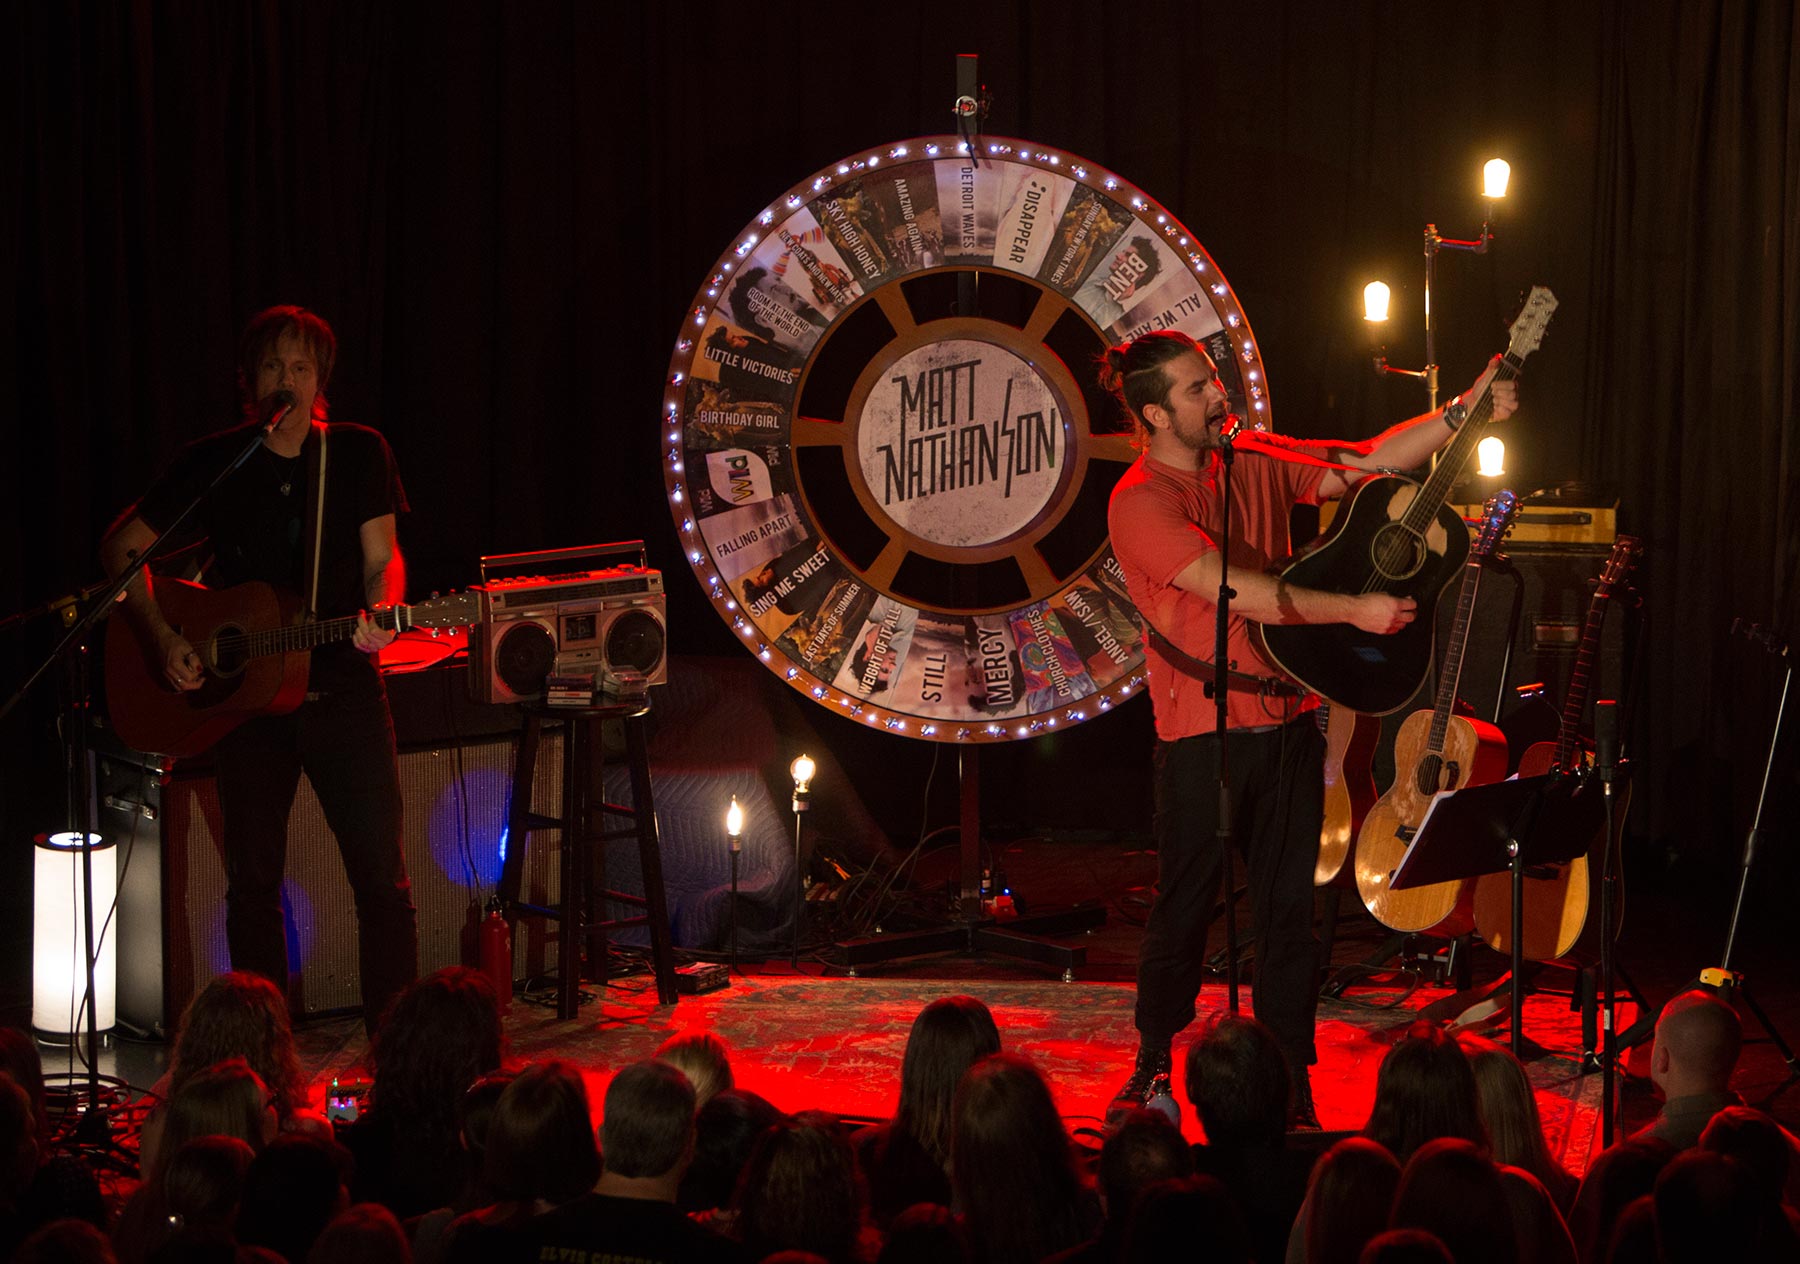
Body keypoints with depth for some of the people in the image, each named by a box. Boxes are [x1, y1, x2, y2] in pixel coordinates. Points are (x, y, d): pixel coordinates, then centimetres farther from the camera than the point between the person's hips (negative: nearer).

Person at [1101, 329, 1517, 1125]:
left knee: (1289, 909, 6)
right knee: (1184, 909, 4)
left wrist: (1464, 413, -5)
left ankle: (1291, 1088, 13)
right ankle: (1153, 1069, 22)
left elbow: (1368, 462, 7)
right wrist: (1354, 610, -22)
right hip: (1204, 732, -6)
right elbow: (1235, 591, -21)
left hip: (1287, 721, 6)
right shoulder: (1141, 501, -12)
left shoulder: (1255, 465, 9)